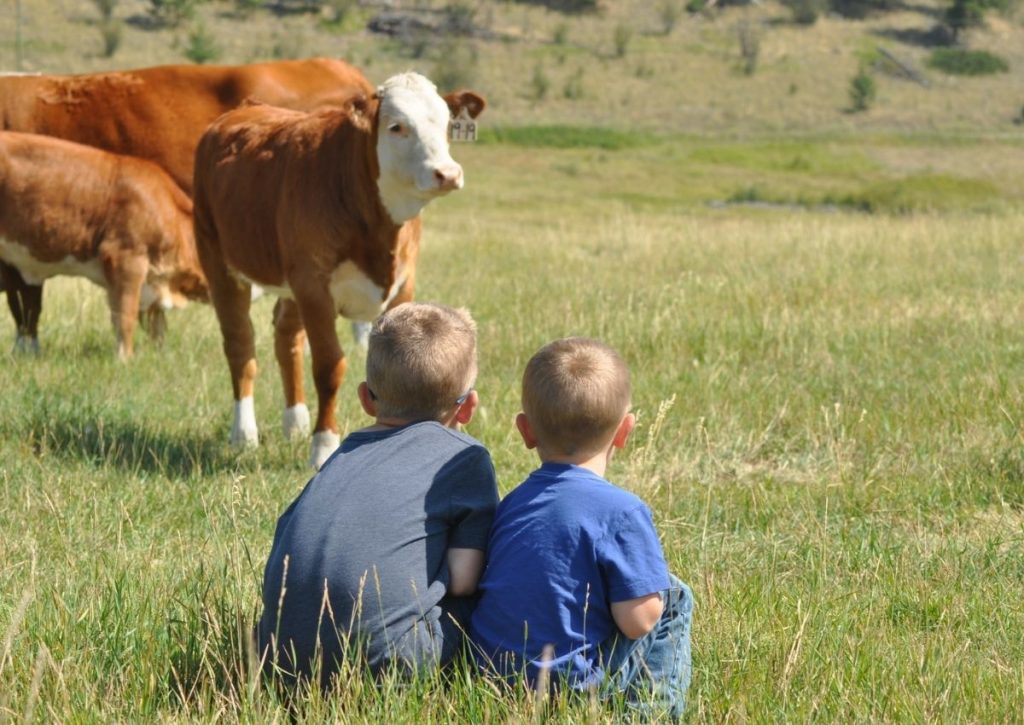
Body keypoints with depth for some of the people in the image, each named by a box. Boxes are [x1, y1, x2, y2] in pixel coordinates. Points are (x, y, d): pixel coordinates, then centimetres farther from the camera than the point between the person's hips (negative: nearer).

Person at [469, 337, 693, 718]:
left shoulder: (510, 503, 4)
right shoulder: (621, 512, -15)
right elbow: (637, 621, -16)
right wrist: (654, 591, 6)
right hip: (572, 684, -6)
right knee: (673, 595, 13)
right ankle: (657, 709, 15)